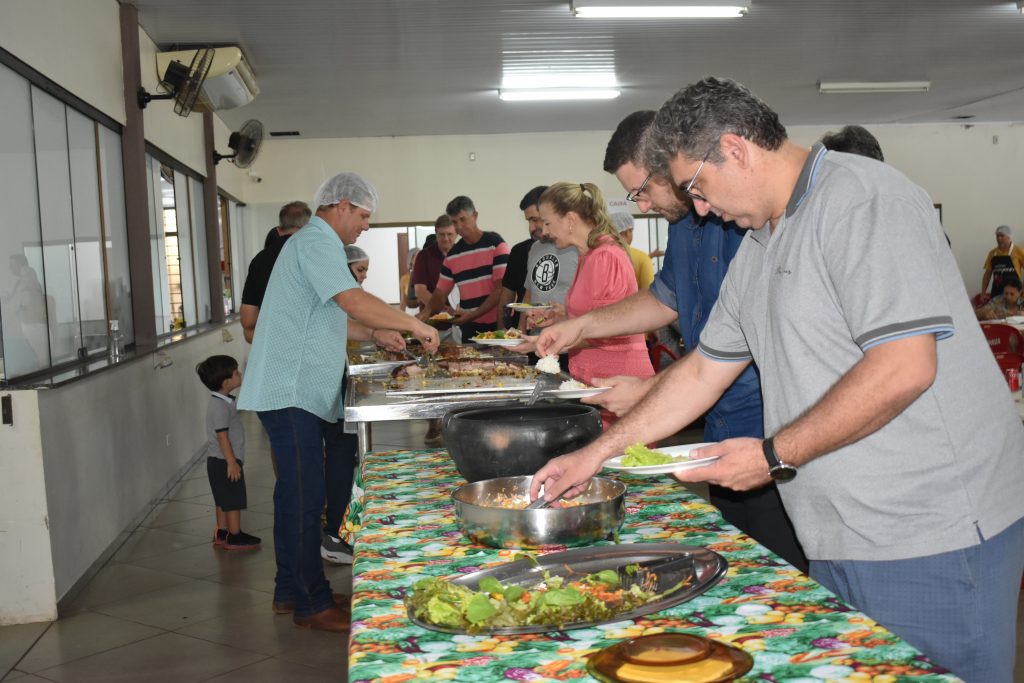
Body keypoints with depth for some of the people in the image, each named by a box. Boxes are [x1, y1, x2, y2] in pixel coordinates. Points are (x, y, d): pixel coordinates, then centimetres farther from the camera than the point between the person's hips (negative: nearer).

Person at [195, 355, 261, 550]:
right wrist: (232, 462, -21)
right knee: (233, 500, -1)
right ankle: (234, 537, 6)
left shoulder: (222, 402, 10)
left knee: (224, 499, 16)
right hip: (224, 461, -10)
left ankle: (222, 533, 24)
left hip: (219, 461, 10)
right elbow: (222, 436, -23)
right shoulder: (220, 406, -22)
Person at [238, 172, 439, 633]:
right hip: (291, 392, -11)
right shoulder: (317, 241, -12)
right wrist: (415, 325, -15)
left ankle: (289, 591, 24)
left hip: (295, 392, 11)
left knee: (296, 492, 15)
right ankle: (312, 605, 1)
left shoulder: (313, 242, 22)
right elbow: (353, 301, -25)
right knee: (305, 496, -6)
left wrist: (374, 333, 18)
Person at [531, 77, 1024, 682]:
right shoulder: (758, 247, 15)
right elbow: (704, 370, 19)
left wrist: (776, 456, -16)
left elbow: (904, 366, -23)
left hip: (930, 540, -8)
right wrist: (596, 455, 16)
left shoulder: (861, 197, -13)